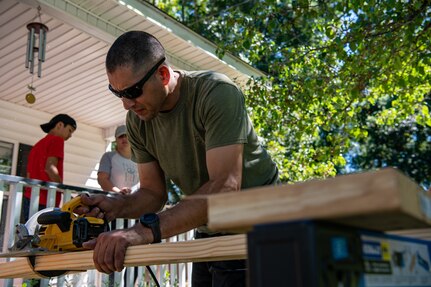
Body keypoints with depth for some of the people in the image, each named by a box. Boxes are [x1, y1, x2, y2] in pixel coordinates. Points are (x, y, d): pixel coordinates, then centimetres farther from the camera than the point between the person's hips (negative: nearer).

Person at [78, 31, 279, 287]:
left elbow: (224, 187, -34)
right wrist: (116, 207, -20)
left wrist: (146, 230, -42)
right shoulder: (137, 121, -4)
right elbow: (154, 192, 2)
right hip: (208, 233, 6)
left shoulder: (217, 93, -24)